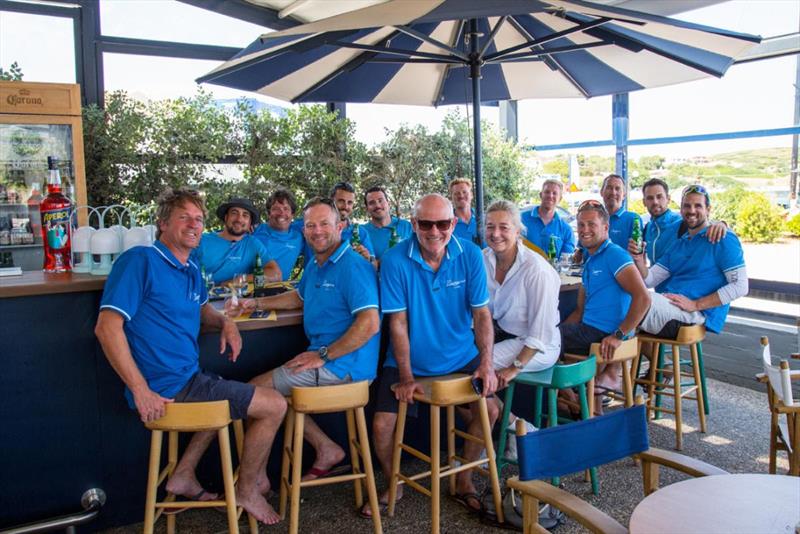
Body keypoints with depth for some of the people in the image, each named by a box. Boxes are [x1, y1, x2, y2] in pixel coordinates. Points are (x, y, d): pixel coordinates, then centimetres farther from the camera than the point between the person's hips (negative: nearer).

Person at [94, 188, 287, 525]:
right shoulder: (141, 260, -13)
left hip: (189, 378, 10)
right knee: (274, 406, -5)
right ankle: (247, 491, 15)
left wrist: (225, 323, 9)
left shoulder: (191, 271, 14)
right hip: (169, 390, -10)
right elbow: (107, 326, -20)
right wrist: (141, 391, -24)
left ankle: (184, 476, 29)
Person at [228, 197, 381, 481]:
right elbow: (300, 297, 33)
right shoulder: (315, 264, 14)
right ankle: (326, 449, 17)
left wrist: (323, 356, -23)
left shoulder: (353, 266, -17)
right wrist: (255, 303, 22)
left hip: (342, 367, -10)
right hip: (323, 358, 10)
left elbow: (369, 324, -26)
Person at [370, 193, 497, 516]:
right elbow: (398, 321, -15)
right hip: (410, 362, -2)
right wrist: (406, 377, -17)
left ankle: (464, 479, 18)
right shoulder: (395, 260, -15)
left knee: (489, 410, -10)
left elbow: (481, 312, -7)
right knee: (382, 426, -11)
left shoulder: (470, 255, -8)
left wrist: (487, 362, -19)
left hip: (461, 358, 2)